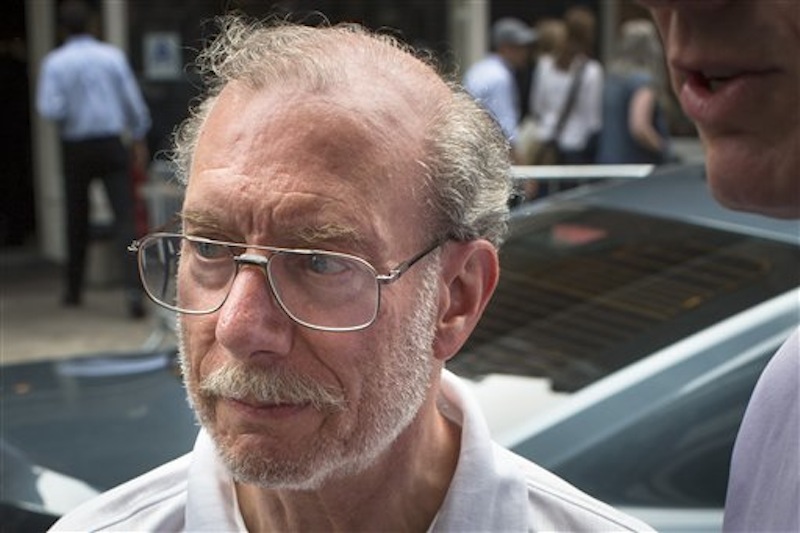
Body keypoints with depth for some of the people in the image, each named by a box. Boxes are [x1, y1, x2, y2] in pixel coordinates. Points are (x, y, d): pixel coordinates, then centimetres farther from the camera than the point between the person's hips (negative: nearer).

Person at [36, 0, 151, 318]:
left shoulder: (55, 62, -4)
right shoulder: (113, 56, 0)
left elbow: (49, 109, -13)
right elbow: (133, 101, 2)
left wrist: (68, 110, 10)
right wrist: (139, 140, 14)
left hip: (76, 148, 0)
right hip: (111, 145, 0)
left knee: (77, 220, 15)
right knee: (125, 218, -5)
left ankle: (74, 289, 26)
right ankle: (133, 288, -20)